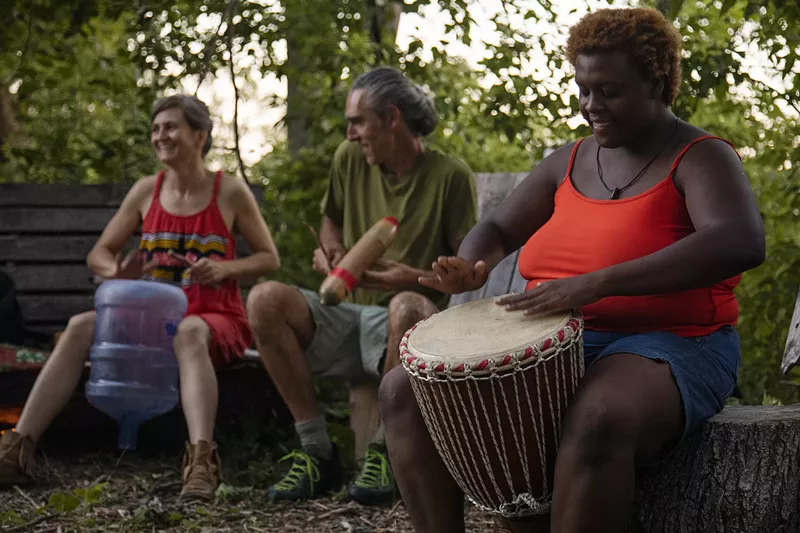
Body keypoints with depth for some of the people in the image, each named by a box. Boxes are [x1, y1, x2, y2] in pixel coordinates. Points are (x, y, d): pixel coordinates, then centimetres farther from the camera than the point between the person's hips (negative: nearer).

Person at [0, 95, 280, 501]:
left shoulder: (230, 193, 0)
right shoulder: (146, 192, 9)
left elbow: (269, 258, 4)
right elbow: (98, 254, 11)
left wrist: (225, 269, -16)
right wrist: (115, 270, -14)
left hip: (214, 319, -4)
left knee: (188, 332, -40)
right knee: (81, 326, -23)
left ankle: (201, 459, -56)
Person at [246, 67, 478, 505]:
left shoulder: (449, 176, -5)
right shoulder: (350, 159, 7)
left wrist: (416, 278, -21)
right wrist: (331, 250, 2)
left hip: (397, 330, -4)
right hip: (348, 315, 4)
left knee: (407, 307, -41)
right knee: (265, 300, -23)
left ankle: (383, 450, -22)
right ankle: (316, 450, -19)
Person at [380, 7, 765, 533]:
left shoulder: (701, 159, -9)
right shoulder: (570, 162, 11)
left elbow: (741, 243, -29)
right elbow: (497, 229, 18)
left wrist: (595, 283, -37)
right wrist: (471, 268, -10)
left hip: (665, 349, -7)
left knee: (598, 420, -42)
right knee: (405, 388, -8)